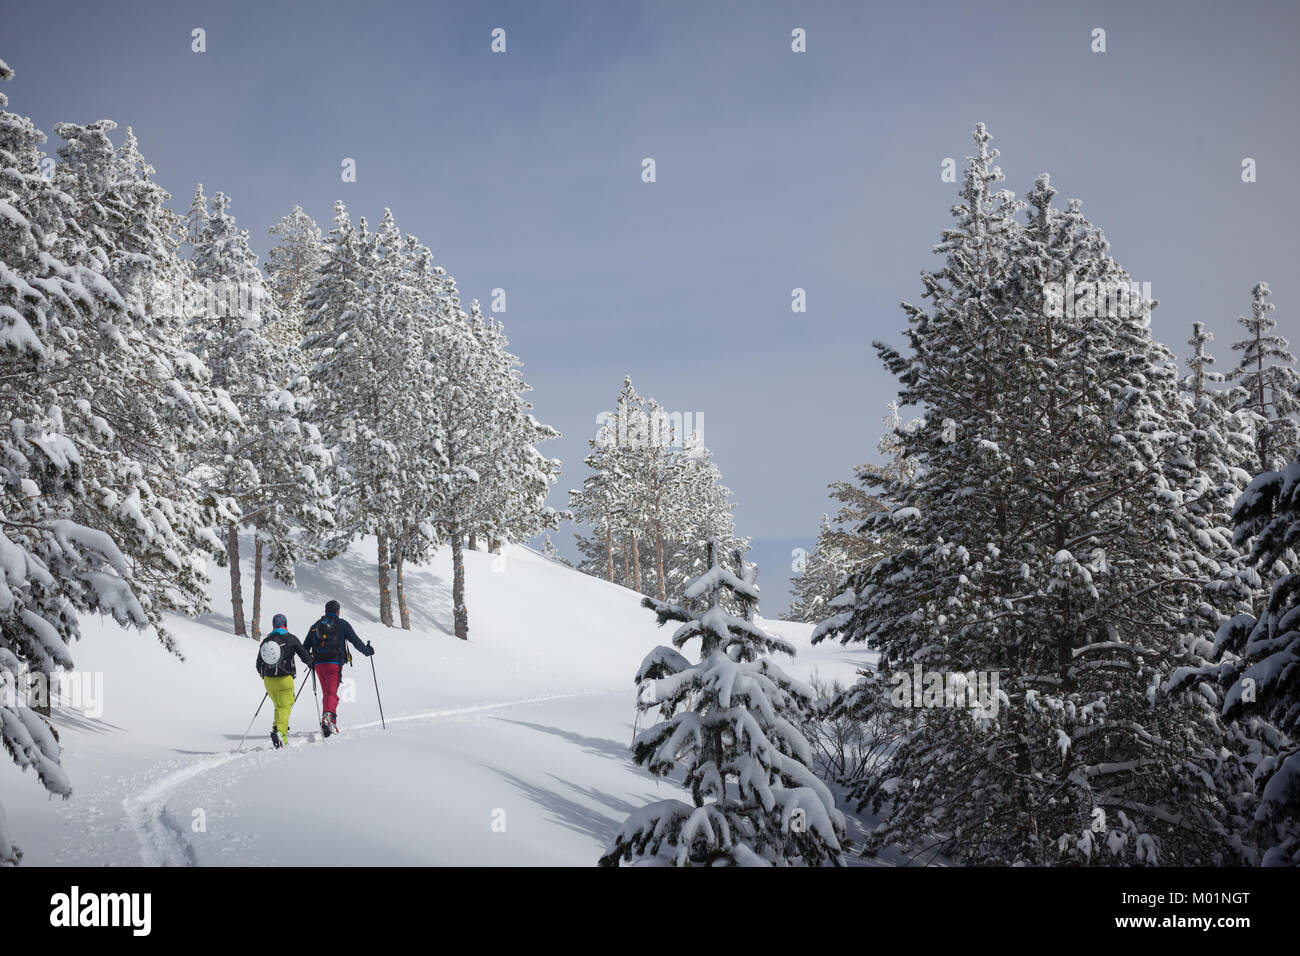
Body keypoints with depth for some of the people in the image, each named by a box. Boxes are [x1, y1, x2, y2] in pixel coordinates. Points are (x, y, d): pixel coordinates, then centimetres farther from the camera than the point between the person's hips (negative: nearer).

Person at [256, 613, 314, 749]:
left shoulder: (266, 641, 7)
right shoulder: (290, 639, -4)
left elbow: (259, 665, 11)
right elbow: (305, 656, -3)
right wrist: (310, 663, 20)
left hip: (269, 680, 4)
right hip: (285, 679, -4)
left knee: (278, 706, 21)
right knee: (285, 707, -5)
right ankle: (280, 730, -27)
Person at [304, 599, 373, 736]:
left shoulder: (315, 626, 16)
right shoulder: (342, 624, 4)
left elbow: (305, 647, 18)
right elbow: (356, 641, 4)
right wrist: (367, 651, 20)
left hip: (319, 664, 4)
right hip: (334, 663, -4)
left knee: (326, 694, 16)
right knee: (332, 693, -11)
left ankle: (331, 724, 16)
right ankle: (328, 716, -36)